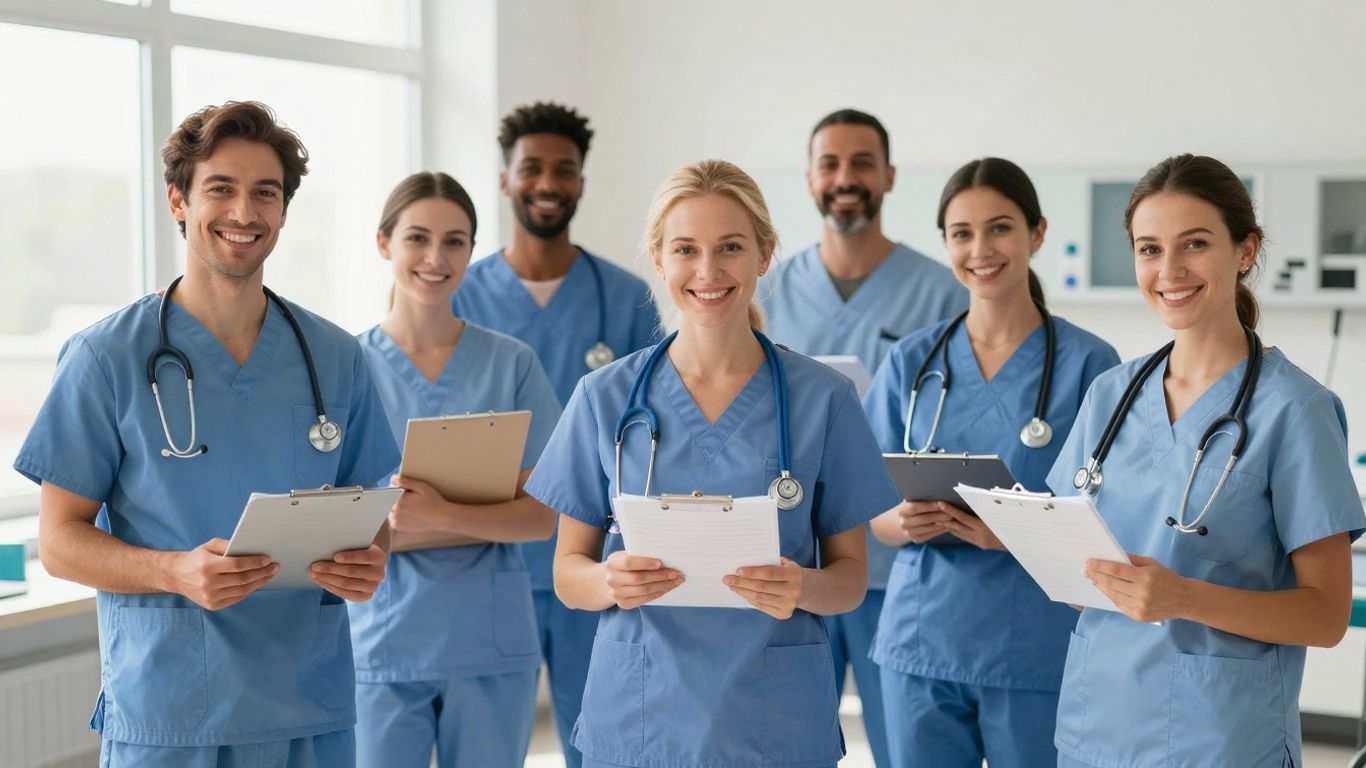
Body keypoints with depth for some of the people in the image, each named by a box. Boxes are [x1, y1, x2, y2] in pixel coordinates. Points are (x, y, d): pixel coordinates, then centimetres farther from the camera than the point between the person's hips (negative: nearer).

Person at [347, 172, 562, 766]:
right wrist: (381, 514, -20)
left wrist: (441, 516, -21)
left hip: (491, 644, 1)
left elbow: (542, 514, -4)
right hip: (384, 643, 0)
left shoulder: (512, 365, 1)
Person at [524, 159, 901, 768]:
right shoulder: (605, 397, 0)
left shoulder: (823, 398, -1)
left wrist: (804, 589, -18)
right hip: (637, 716, 1)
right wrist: (609, 581, -18)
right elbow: (567, 574, 3)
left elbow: (851, 575, 3)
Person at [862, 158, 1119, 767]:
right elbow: (870, 513, 8)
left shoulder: (1086, 362, -4)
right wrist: (906, 521, -15)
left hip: (1038, 652, -3)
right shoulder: (910, 361, 6)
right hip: (920, 645, 3)